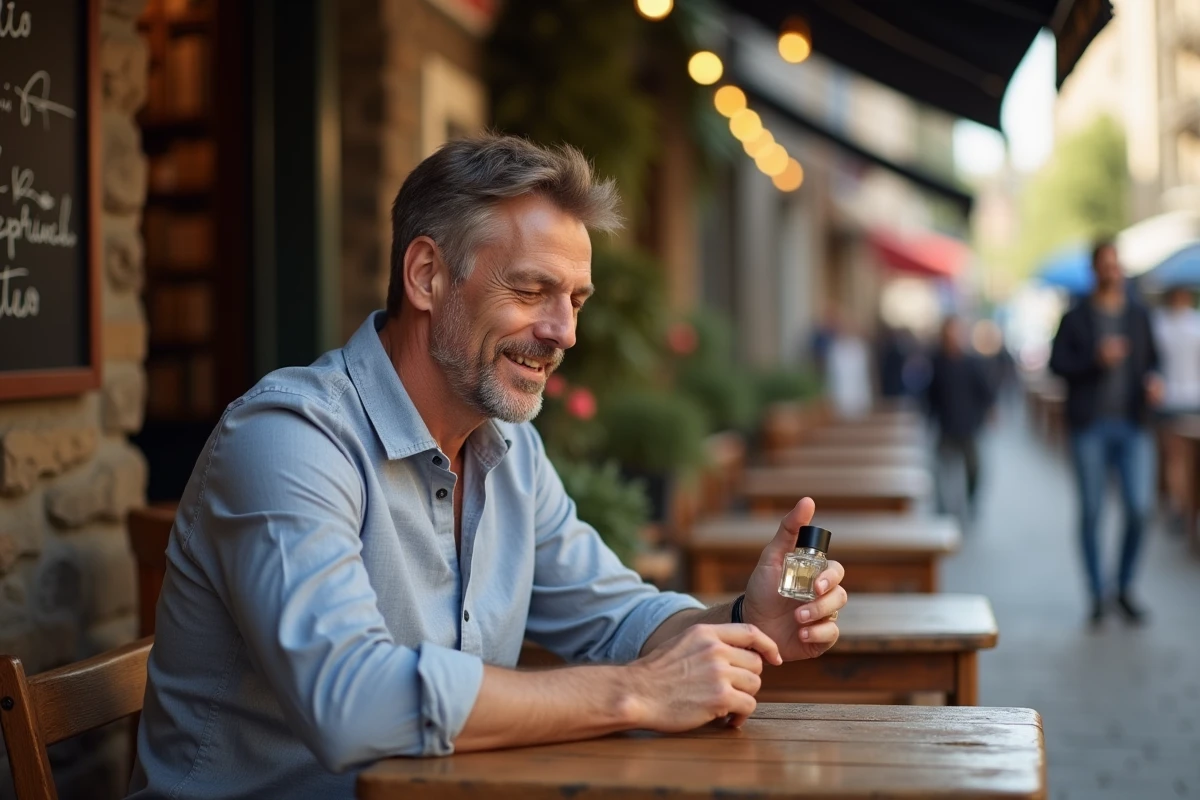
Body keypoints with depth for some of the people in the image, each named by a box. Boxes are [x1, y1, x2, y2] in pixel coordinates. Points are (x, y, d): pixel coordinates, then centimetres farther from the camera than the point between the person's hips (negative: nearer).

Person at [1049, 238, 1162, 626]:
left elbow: (1152, 358, 16)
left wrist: (1154, 380, -5)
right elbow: (1057, 362, -2)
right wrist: (1096, 359, -16)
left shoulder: (1139, 315, 10)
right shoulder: (1076, 318, 2)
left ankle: (1125, 587, 12)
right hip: (1090, 425, -2)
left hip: (1133, 424, 2)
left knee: (1139, 508, -7)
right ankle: (1097, 594, 13)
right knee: (1091, 511, 1)